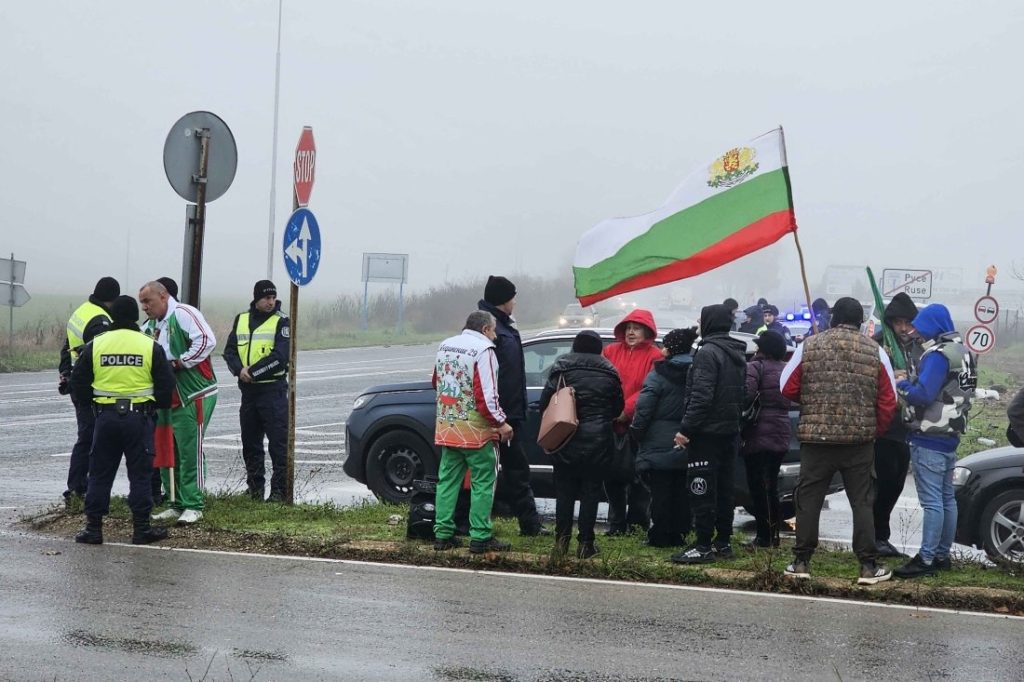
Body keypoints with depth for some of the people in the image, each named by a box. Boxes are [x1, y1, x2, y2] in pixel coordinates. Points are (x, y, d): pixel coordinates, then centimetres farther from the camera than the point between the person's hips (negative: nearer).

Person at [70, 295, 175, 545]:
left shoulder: (95, 345, 2)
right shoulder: (150, 347, -3)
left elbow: (78, 384, 6)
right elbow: (166, 385, 0)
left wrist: (92, 403, 22)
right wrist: (158, 405, 18)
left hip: (105, 416, 2)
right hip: (139, 417, -1)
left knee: (100, 473, 9)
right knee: (139, 473, 5)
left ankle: (93, 527, 9)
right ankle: (141, 528, 6)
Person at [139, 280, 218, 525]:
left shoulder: (183, 314, -12)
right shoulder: (151, 326, 16)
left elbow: (207, 340, -24)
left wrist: (180, 362, -19)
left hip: (195, 396, -9)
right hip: (168, 399, 9)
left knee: (190, 450, -7)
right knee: (167, 452, 11)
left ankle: (193, 505, 0)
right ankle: (178, 504, 20)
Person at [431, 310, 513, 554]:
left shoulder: (444, 346, 11)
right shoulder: (483, 350, -14)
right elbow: (486, 396, -19)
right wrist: (501, 423, -10)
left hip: (446, 428, 7)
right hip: (476, 431, -7)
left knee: (447, 479, 12)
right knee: (483, 482, 0)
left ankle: (443, 534, 12)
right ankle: (480, 537, 0)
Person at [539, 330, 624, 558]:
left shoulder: (562, 366, -1)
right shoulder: (608, 371, 4)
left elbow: (545, 402, -5)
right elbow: (618, 407, 10)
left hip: (566, 437, -1)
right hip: (597, 438, 1)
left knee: (564, 488, 8)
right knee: (591, 488, 5)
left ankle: (562, 538, 5)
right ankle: (585, 543, 3)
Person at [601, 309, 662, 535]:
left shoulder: (654, 356, -3)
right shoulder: (611, 351, 10)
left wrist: (625, 410, -19)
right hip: (611, 425, 4)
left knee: (638, 479, 1)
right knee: (612, 477, 10)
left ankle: (637, 524, 10)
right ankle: (616, 524, 20)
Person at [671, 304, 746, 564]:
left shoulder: (708, 352, -15)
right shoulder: (738, 355, 14)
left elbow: (701, 396, -22)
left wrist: (685, 429, -21)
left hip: (707, 433, -9)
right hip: (730, 432, 9)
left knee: (702, 490, -7)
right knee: (724, 488, 13)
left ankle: (704, 546, -8)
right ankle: (723, 542, 18)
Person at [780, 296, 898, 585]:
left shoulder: (809, 347, -2)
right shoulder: (875, 352, 0)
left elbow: (788, 389, 2)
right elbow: (888, 402, 1)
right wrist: (874, 432, 14)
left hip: (816, 437, 0)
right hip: (860, 441, 0)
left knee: (808, 499, 9)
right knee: (862, 501, 6)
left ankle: (801, 562, 11)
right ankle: (868, 566, 5)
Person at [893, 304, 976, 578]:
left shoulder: (938, 355, -17)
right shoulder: (963, 352, 13)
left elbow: (922, 394, -24)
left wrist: (902, 384, -6)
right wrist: (913, 383, 11)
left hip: (930, 438, -10)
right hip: (951, 435, 10)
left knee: (932, 501, -10)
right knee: (946, 498, 14)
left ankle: (926, 560, -10)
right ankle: (942, 554, 20)